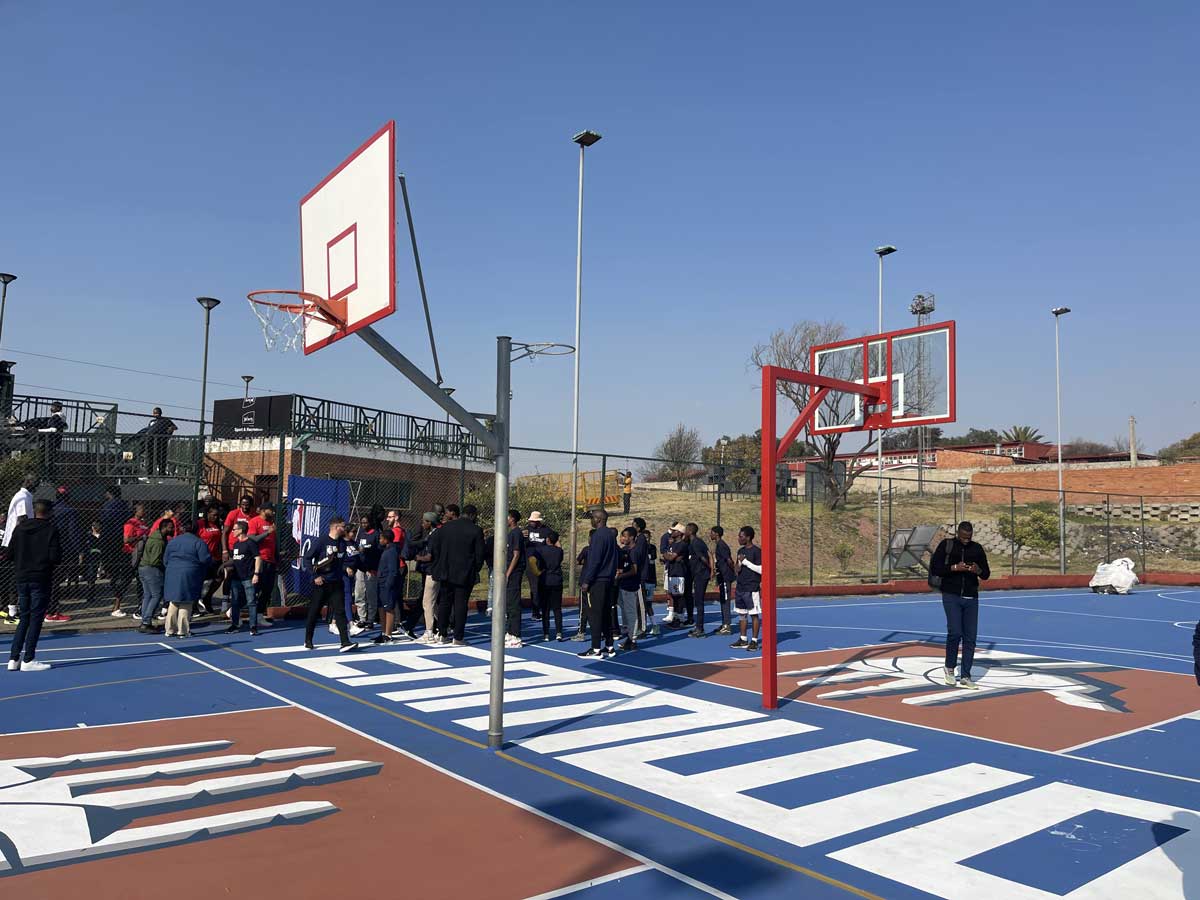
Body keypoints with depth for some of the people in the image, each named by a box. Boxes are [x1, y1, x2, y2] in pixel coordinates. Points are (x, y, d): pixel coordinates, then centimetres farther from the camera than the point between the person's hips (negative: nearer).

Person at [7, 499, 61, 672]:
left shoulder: (19, 528, 6)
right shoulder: (51, 530, -8)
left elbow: (10, 553, 7)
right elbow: (55, 557, -14)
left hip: (22, 578, 5)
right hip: (41, 579, -5)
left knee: (24, 618, 15)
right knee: (36, 619, 0)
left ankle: (13, 659, 12)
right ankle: (28, 660, 0)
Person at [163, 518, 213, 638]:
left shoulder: (172, 542, 10)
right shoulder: (198, 542, -7)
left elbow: (165, 560, 14)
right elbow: (206, 559, -11)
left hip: (172, 576, 5)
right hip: (189, 577, -5)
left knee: (173, 604, 13)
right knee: (186, 605, 1)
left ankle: (170, 630, 16)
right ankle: (183, 631, 2)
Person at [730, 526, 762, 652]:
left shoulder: (757, 551, -9)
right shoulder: (740, 551, 13)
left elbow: (761, 569, -15)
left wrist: (745, 561, -16)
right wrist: (736, 568, -2)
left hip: (752, 589, -8)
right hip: (740, 588, 8)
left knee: (754, 615, -1)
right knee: (741, 614, 11)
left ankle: (754, 641, 4)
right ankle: (742, 640, 19)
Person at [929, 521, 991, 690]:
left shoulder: (977, 549, 7)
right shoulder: (946, 545, -2)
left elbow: (986, 575, 11)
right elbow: (933, 569, -6)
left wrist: (978, 570, -12)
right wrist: (954, 568, -19)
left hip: (971, 598, 4)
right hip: (951, 596, -3)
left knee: (970, 637, 2)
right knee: (955, 632, -15)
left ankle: (965, 677, 10)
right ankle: (949, 668, 9)